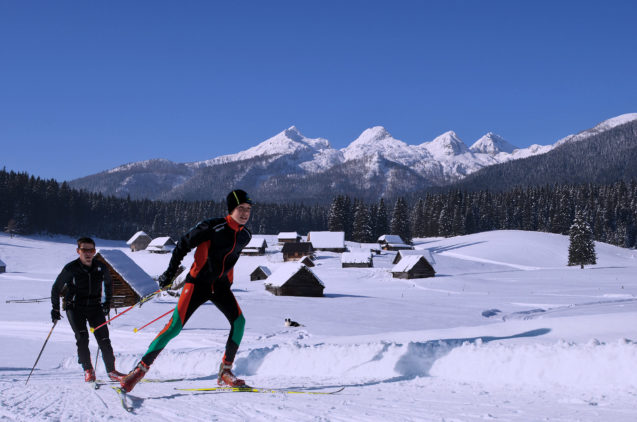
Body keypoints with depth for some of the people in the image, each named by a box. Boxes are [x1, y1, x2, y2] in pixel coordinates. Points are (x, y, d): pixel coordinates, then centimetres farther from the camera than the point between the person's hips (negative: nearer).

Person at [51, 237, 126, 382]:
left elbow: (108, 284, 18)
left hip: (95, 306, 2)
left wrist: (107, 302, 16)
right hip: (75, 307, -2)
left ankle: (111, 370, 3)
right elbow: (56, 288, 0)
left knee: (104, 339, -5)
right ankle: (88, 370, -1)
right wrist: (55, 309, 1)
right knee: (82, 337, -16)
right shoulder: (70, 269, -12)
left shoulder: (101, 267, -4)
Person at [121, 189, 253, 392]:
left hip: (220, 286, 6)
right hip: (198, 282, -6)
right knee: (175, 326, -13)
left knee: (239, 321, -13)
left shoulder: (245, 235, 5)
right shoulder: (213, 227, -15)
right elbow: (184, 244, -8)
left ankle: (225, 371, -3)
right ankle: (141, 368, -4)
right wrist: (171, 271, -9)